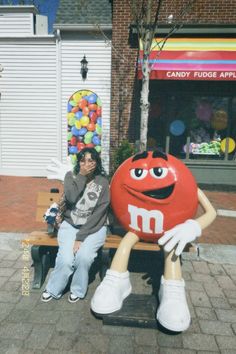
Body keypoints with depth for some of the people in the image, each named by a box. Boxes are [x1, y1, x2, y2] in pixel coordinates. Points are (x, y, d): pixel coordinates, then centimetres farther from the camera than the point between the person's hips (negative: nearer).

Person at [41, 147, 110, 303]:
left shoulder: (103, 183, -7)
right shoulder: (71, 176, -1)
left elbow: (98, 214, -12)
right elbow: (71, 198, -20)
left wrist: (81, 237, -16)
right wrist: (82, 176, -20)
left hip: (93, 228, -1)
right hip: (70, 225, 1)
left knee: (83, 256, -27)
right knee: (66, 259, -21)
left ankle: (78, 290, 3)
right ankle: (53, 289, 9)